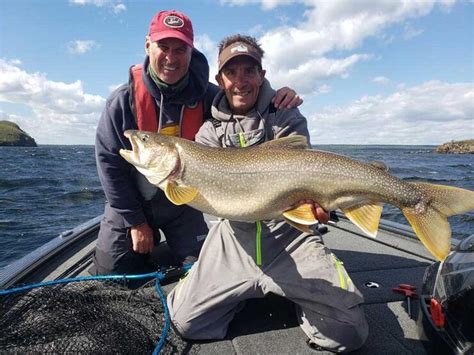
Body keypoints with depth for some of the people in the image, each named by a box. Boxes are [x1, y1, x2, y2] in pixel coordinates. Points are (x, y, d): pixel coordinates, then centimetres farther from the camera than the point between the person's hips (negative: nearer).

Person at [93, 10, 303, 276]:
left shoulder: (207, 95, -14)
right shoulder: (123, 100, -17)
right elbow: (109, 162, -13)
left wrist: (279, 102, -30)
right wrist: (135, 222, -12)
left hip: (184, 205, 1)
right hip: (130, 204, 0)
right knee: (108, 274, 5)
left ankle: (157, 256, 30)